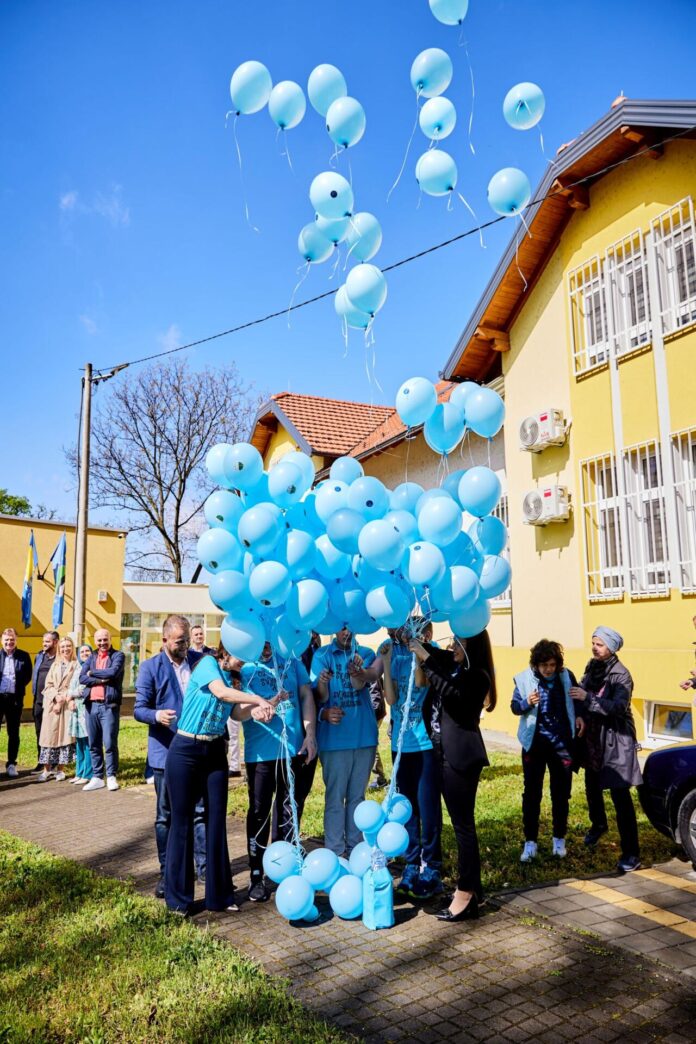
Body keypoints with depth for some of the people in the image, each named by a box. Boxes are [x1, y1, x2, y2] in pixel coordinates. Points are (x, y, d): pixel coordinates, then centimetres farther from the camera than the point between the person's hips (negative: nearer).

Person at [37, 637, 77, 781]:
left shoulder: (76, 665, 3)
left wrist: (63, 698, -11)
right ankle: (47, 769, 6)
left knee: (64, 735, -3)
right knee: (49, 735, 0)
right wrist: (56, 696, -9)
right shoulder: (55, 664, 15)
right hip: (52, 703, 3)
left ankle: (59, 769, 5)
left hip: (68, 704, -3)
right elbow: (48, 685, 9)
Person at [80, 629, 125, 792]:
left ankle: (111, 776, 9)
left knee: (110, 743, -3)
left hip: (109, 705, -5)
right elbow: (82, 678, 1)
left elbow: (113, 672, -17)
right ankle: (97, 777, 17)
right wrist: (102, 679, -12)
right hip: (91, 705, 5)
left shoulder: (118, 656, 1)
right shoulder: (91, 658, 15)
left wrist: (93, 673, -3)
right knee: (94, 744, 9)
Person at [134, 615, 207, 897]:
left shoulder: (201, 661, 2)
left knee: (201, 810, 9)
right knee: (165, 815, 9)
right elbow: (139, 709, -6)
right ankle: (167, 873, 22)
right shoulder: (150, 667, -5)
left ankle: (203, 866, 22)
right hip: (166, 752, -2)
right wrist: (157, 715, -27)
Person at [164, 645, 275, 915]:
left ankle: (219, 893, 18)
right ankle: (178, 897, 18)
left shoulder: (234, 677, 10)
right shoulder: (207, 663, -9)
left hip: (214, 751, 6)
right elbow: (221, 692, -25)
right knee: (182, 821, 4)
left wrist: (255, 708, -22)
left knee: (217, 819, 8)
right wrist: (257, 699, -19)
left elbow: (237, 711, -2)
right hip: (185, 751, -6)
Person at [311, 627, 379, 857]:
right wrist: (324, 712, -33)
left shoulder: (365, 654, 3)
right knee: (335, 797, 2)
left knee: (357, 795, 14)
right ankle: (335, 852, 12)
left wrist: (357, 672, -38)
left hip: (364, 735, 3)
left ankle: (355, 848, 26)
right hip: (334, 737, -3)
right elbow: (320, 696, -10)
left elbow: (360, 685, -15)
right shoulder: (323, 655, -2)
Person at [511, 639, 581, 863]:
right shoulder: (524, 678, -12)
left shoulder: (566, 676, -7)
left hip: (562, 743, 2)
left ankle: (559, 839, 29)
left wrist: (579, 716, -7)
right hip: (535, 742, -1)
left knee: (561, 793, 13)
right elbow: (514, 707, -5)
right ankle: (530, 841, 17)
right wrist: (527, 703, -26)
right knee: (531, 793, 5)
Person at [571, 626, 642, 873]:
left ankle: (631, 854, -2)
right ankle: (598, 824, 47)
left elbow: (619, 707, -26)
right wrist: (580, 716, -6)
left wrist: (588, 698, -32)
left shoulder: (620, 675, -16)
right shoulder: (592, 667, 4)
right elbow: (583, 691, 11)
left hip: (616, 740, -7)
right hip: (593, 737, 7)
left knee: (620, 797, -8)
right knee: (592, 786, 21)